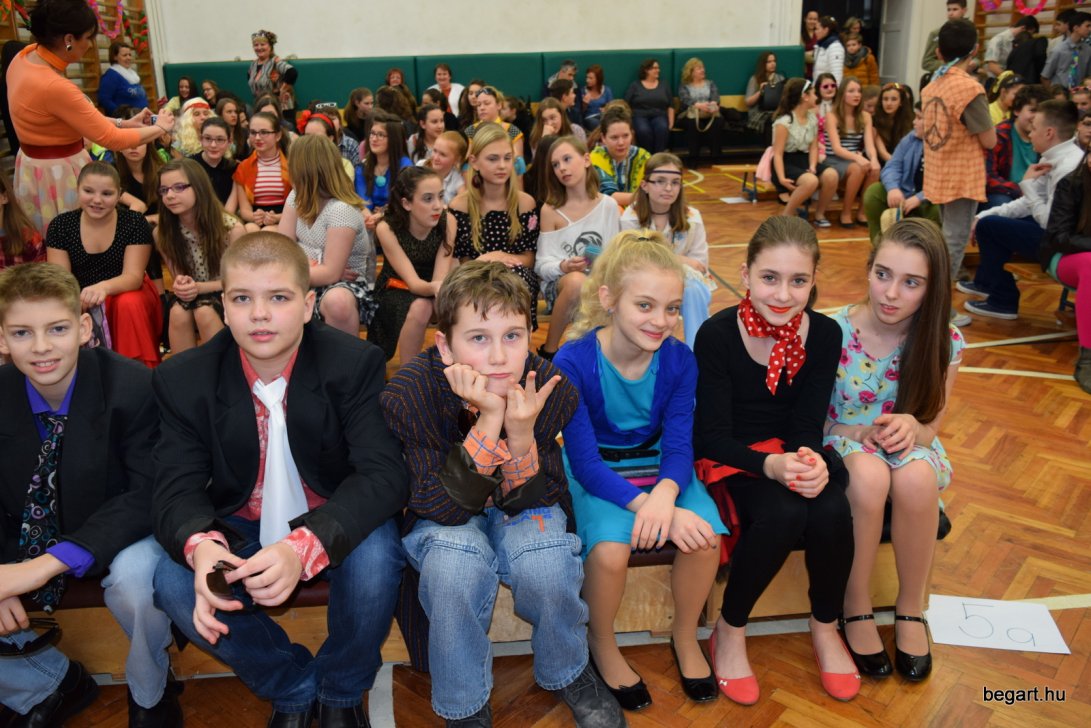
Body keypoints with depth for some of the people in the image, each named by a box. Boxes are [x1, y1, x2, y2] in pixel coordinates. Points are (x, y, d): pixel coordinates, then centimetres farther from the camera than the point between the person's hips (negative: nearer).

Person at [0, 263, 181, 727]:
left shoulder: (131, 387, -21)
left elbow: (149, 494, -22)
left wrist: (51, 563, -32)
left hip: (113, 535, -3)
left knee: (138, 575, -36)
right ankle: (50, 685, 15)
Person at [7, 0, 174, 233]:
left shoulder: (25, 56, -2)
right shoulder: (54, 87, -29)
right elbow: (111, 139, -21)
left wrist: (124, 123, 7)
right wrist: (160, 128, -7)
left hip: (33, 165, 9)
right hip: (59, 175, -9)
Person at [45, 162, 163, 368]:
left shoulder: (134, 223, -10)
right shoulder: (60, 225, -5)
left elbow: (133, 276, -18)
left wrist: (104, 287, -41)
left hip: (127, 295, -2)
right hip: (81, 303, 2)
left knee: (129, 304, -34)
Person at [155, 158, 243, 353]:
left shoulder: (232, 228, -20)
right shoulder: (162, 233, -9)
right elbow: (177, 278, 3)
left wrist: (200, 287, -26)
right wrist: (180, 285, -24)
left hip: (227, 296, -2)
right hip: (190, 295, 3)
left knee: (204, 312, -33)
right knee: (178, 312, -30)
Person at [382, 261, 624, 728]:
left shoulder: (550, 389, -21)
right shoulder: (409, 394, -27)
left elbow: (529, 501, -18)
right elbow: (441, 509, -29)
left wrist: (521, 433, -38)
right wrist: (488, 421, -41)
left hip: (525, 507, 2)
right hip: (443, 518, -1)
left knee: (545, 561, -31)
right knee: (457, 562, -35)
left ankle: (568, 675, 4)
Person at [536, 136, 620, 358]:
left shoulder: (608, 205, 6)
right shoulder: (550, 210, -1)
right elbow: (543, 265, -3)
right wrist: (565, 266, -23)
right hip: (559, 282, -2)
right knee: (577, 281, -39)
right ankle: (548, 351, -19)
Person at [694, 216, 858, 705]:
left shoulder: (824, 334, -6)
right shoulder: (717, 334, -17)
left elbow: (807, 424, -5)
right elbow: (712, 436, -17)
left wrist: (811, 461, -29)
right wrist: (769, 465, -35)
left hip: (795, 450, 4)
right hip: (732, 457, -3)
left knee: (832, 512, -27)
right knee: (782, 514, -32)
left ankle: (825, 628, 3)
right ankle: (729, 633, -7)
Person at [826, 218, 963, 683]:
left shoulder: (945, 343, -9)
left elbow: (930, 431, -2)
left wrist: (911, 427, -25)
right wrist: (859, 433, -24)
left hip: (910, 450, 2)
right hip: (843, 445, -1)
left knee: (915, 476, -34)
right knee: (869, 475, -36)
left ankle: (912, 607, -11)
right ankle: (856, 607, -15)